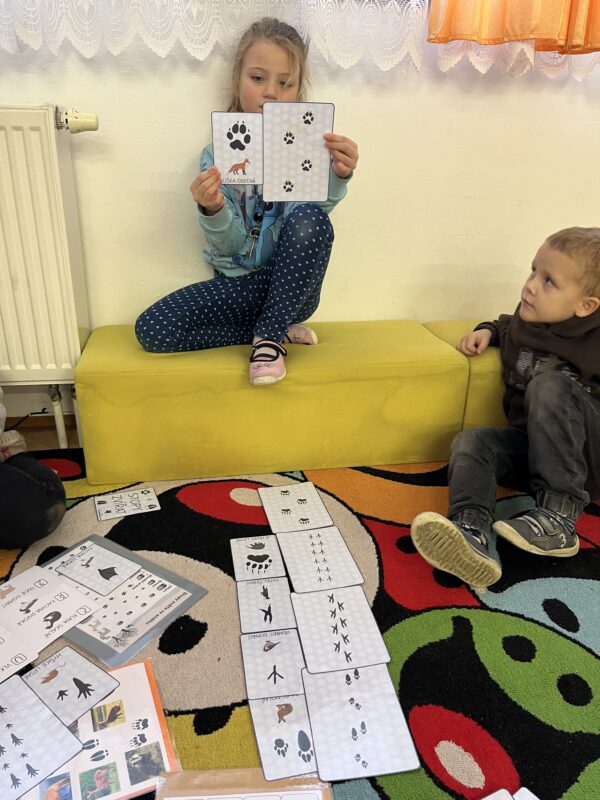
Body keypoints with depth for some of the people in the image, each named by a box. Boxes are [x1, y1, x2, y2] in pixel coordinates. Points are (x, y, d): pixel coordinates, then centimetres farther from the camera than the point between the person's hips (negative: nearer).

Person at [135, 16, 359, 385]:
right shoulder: (218, 153, 0)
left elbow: (309, 225, -18)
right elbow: (230, 246, -6)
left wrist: (338, 177, -36)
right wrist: (213, 210, -27)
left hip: (292, 285, -1)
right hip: (239, 284, 2)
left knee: (310, 219, -31)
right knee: (151, 330, -18)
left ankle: (269, 334, -14)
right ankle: (281, 331, -5)